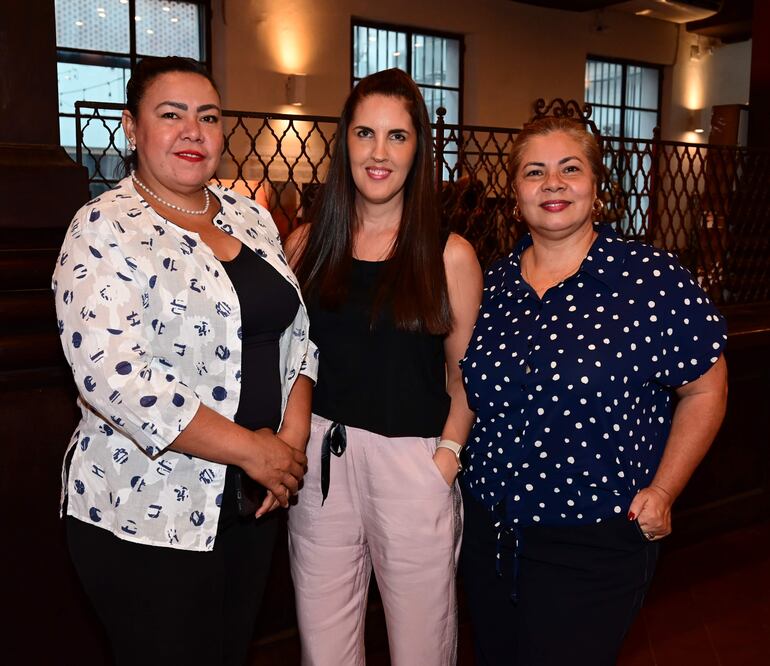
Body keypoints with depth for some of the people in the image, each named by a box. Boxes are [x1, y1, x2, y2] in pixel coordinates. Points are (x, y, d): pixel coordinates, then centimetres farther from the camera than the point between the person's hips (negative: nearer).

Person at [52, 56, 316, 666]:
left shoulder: (251, 216, 6)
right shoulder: (107, 230, -13)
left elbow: (295, 331, 10)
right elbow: (112, 374, -24)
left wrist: (293, 438, -6)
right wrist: (251, 451, -21)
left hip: (253, 503, 6)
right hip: (148, 517, -6)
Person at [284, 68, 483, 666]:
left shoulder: (450, 255, -3)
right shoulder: (308, 244, 3)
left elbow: (464, 377, 2)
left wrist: (448, 453, -9)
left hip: (413, 468, -2)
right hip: (319, 460, 2)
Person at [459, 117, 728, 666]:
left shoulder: (653, 280, -11)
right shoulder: (493, 283, 2)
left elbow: (705, 390, -4)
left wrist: (662, 491, -8)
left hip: (593, 547, -5)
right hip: (488, 530, 5)